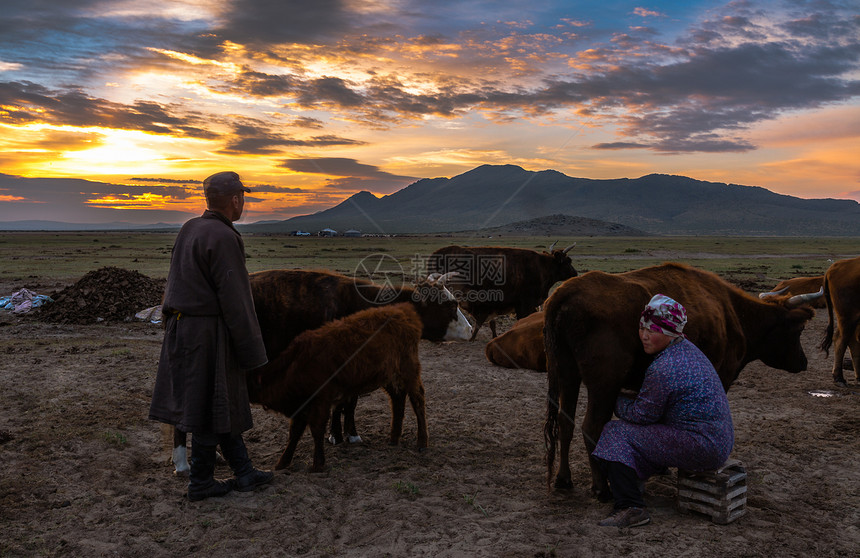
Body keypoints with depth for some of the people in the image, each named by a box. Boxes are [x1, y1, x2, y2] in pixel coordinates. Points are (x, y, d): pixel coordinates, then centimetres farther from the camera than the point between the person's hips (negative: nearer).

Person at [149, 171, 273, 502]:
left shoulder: (189, 229, 11)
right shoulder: (223, 238, -17)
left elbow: (181, 284, 14)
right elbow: (235, 302, -19)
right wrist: (253, 355, -12)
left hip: (182, 327, 9)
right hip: (208, 333, -9)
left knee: (224, 403, 15)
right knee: (211, 409, 3)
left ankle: (244, 472, 25)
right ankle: (200, 484, 16)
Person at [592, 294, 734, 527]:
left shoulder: (664, 370, -22)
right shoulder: (688, 349, 9)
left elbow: (641, 415, -11)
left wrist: (618, 401, 6)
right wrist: (631, 396, 13)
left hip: (700, 447, -10)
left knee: (617, 433, -9)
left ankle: (630, 508, -11)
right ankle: (633, 481, 32)